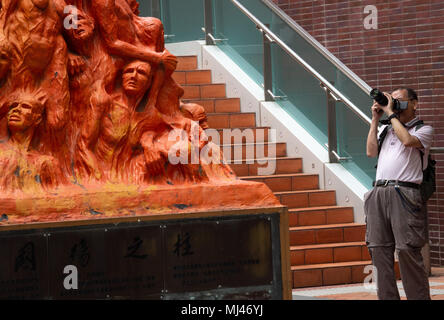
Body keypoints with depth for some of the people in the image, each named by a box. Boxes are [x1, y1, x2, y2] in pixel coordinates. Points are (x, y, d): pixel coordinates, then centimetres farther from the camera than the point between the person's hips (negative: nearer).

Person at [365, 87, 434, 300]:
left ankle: (419, 297, -7)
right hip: (379, 193, 6)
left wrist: (391, 113, -2)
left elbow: (408, 140, -12)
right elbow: (371, 152, 14)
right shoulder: (388, 130, 25)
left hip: (404, 194, -6)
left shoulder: (424, 130, 8)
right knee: (379, 250, 1)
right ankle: (387, 297, 5)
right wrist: (375, 120, 14)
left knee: (407, 250, -12)